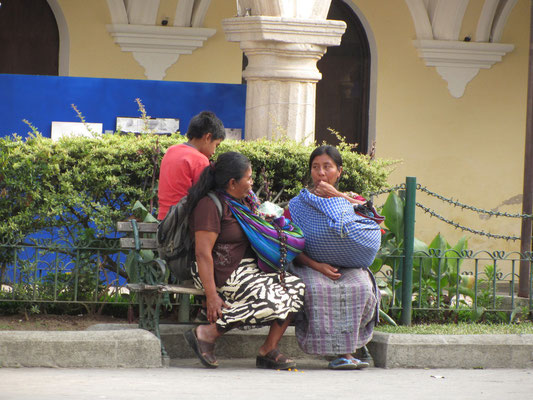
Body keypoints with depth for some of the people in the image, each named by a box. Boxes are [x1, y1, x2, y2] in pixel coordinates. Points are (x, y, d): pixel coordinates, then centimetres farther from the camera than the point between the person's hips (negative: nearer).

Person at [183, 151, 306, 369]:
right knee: (270, 301, -28)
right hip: (225, 274, -10)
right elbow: (203, 253, -19)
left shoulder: (244, 201, 17)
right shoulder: (210, 205, -13)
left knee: (296, 286, -6)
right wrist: (212, 296, -25)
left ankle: (268, 351, -8)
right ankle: (207, 333, -21)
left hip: (249, 269, 10)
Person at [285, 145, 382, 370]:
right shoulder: (299, 204, 10)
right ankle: (342, 351, -32)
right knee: (318, 289, -37)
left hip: (350, 267, 1)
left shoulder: (351, 201, 15)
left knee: (361, 288, -33)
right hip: (311, 266, -1)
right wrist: (317, 266, -18)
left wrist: (337, 196, -8)